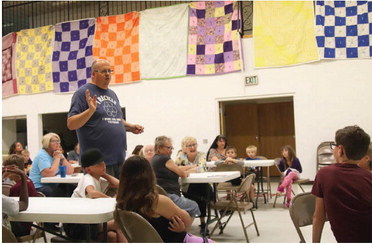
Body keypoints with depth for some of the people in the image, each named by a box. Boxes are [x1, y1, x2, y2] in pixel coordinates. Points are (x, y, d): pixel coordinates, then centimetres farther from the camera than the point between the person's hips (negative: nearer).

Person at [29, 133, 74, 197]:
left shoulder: (58, 154, 11)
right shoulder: (42, 155, -11)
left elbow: (70, 171, 3)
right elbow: (49, 174, -28)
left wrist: (62, 157, -6)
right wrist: (57, 158, -16)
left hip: (53, 185, 8)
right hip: (40, 187, -8)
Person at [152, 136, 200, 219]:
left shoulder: (155, 159, 19)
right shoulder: (165, 159, -10)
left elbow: (176, 169, 23)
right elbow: (183, 174, -3)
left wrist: (191, 167, 20)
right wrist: (188, 172, 19)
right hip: (168, 196, -10)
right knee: (194, 207, -3)